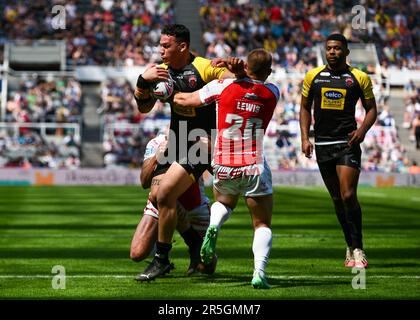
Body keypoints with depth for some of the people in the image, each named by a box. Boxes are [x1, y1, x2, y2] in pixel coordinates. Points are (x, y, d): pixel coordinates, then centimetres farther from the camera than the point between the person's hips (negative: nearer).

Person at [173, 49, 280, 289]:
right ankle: (259, 272, -14)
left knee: (224, 203, 32)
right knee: (263, 225, 11)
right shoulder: (273, 93, -1)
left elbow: (185, 100, 3)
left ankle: (213, 227, -1)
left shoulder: (223, 86, -5)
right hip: (255, 168, -1)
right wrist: (241, 72, 2)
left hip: (223, 168, 1)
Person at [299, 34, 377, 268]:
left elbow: (371, 109, 8)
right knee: (337, 198, 9)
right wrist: (305, 138, 4)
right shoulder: (313, 76, 8)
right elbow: (305, 108, 15)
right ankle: (351, 247, 20)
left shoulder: (360, 78, 2)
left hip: (348, 143, -3)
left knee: (348, 195, -14)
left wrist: (362, 130, -10)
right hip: (322, 144, 3)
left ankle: (357, 249, -6)